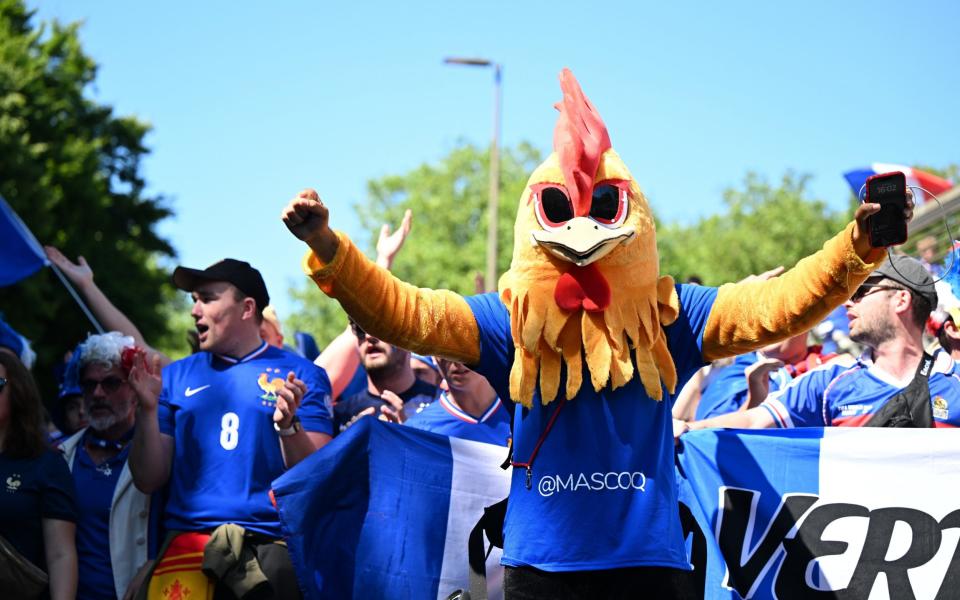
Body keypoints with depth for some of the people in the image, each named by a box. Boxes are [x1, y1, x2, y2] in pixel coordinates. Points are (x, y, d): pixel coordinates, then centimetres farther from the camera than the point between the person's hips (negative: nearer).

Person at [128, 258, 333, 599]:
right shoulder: (176, 376, 15)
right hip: (191, 538, 0)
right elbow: (148, 481, 11)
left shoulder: (301, 375, 9)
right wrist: (149, 409, -2)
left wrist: (288, 425, -14)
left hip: (274, 543, 0)